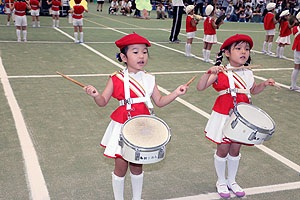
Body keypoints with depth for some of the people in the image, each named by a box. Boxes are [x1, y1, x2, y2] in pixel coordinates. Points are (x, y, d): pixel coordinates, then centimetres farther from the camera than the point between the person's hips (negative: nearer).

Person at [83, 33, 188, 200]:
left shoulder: (149, 79, 1)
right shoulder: (117, 79, -9)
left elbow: (160, 101, 6)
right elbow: (103, 102, -7)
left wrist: (176, 93, -7)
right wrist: (96, 95, -28)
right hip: (122, 127, -3)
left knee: (137, 167, 16)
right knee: (121, 167, 7)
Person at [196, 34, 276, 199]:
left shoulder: (248, 74, 4)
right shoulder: (220, 73, -11)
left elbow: (253, 90, 22)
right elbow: (200, 87, -18)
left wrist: (264, 84, 4)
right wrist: (209, 72, -32)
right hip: (224, 116, -4)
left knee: (235, 149, 15)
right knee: (223, 149, 6)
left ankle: (231, 181, 34)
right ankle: (221, 182, 27)